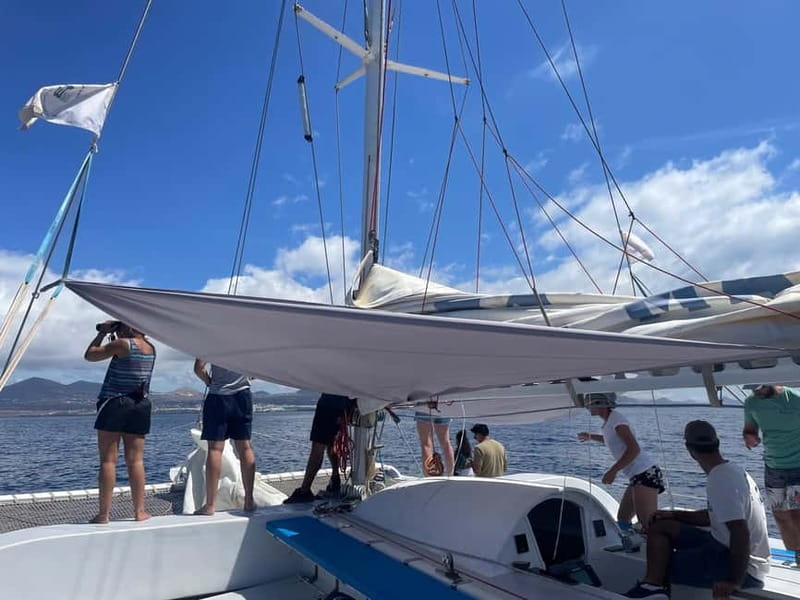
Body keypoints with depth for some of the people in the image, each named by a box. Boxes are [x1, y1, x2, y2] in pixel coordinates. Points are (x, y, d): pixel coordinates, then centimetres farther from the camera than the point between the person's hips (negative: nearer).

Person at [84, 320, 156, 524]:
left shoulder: (123, 344, -10)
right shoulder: (151, 348, 8)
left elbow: (90, 355, 0)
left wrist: (102, 333, 8)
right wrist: (112, 335, 20)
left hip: (114, 404, -5)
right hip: (141, 406, 5)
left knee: (108, 460, 1)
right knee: (135, 461, 6)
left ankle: (104, 513, 5)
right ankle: (140, 511, 8)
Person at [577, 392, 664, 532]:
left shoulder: (616, 419, -12)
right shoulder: (609, 421, 15)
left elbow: (634, 449, -21)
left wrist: (613, 471, -22)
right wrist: (590, 437, 34)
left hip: (645, 474, -10)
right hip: (637, 476, 10)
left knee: (649, 524, -14)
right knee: (622, 519, 13)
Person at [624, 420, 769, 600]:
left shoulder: (721, 480, -24)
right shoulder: (734, 470, 8)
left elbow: (741, 533, -31)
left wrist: (734, 582, -22)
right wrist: (674, 515, 13)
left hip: (744, 568, -10)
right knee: (661, 526, 6)